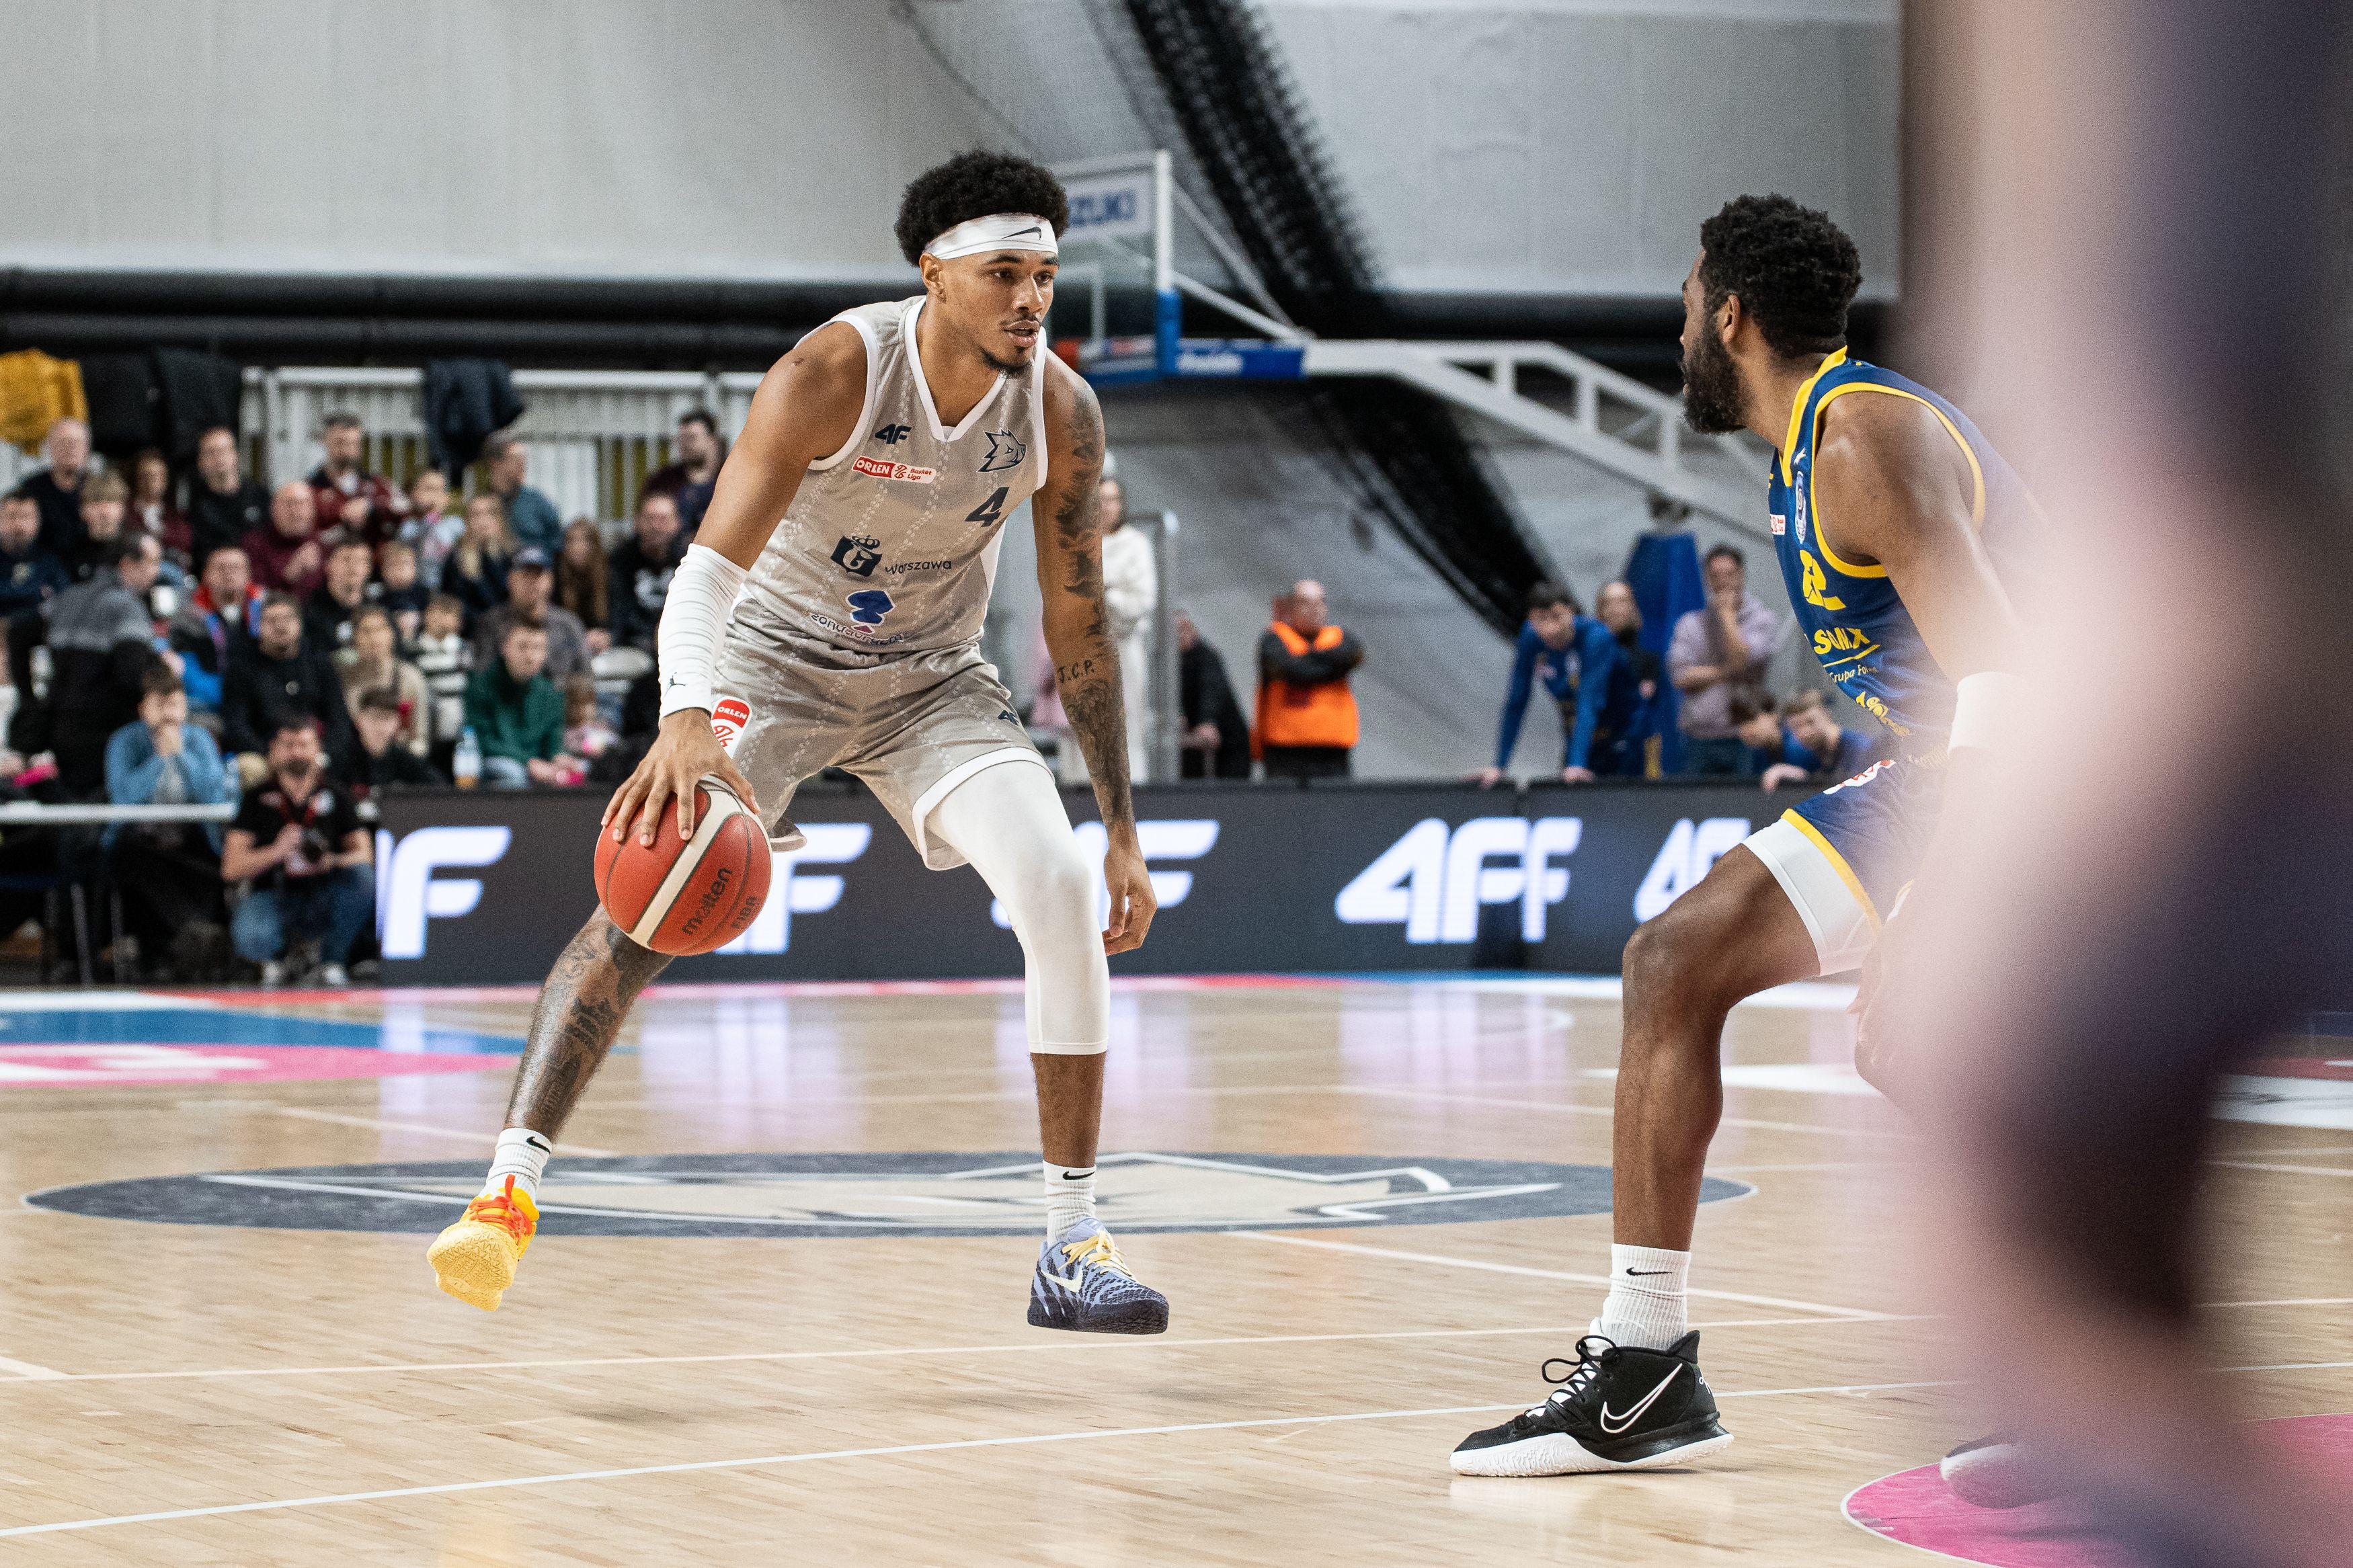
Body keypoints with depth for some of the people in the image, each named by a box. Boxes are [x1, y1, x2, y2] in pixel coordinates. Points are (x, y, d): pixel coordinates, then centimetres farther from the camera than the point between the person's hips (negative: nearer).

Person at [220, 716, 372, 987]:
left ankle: (331, 962, -8)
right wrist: (277, 851, -25)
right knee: (250, 938, -36)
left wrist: (333, 861, -23)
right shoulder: (258, 799, -1)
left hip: (323, 902, 2)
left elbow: (364, 855, -1)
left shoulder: (336, 796, 3)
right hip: (273, 896, -2)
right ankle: (274, 959, 5)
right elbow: (231, 868, -7)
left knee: (362, 876, -28)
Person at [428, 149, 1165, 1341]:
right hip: (778, 654, -3)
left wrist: (1121, 830, -5)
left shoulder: (1059, 410, -15)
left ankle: (1071, 1245, -8)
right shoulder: (833, 374, -27)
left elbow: (1079, 629, -4)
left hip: (934, 681, 3)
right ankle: (510, 1186, -19)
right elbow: (708, 569, -31)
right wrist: (685, 723, -51)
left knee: (1060, 891, -17)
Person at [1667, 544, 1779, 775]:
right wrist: (1725, 672, -9)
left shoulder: (1763, 619, 4)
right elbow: (1681, 677, -1)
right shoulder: (1691, 623, 12)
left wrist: (1727, 612, -4)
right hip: (1698, 737, 3)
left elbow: (1742, 659, -14)